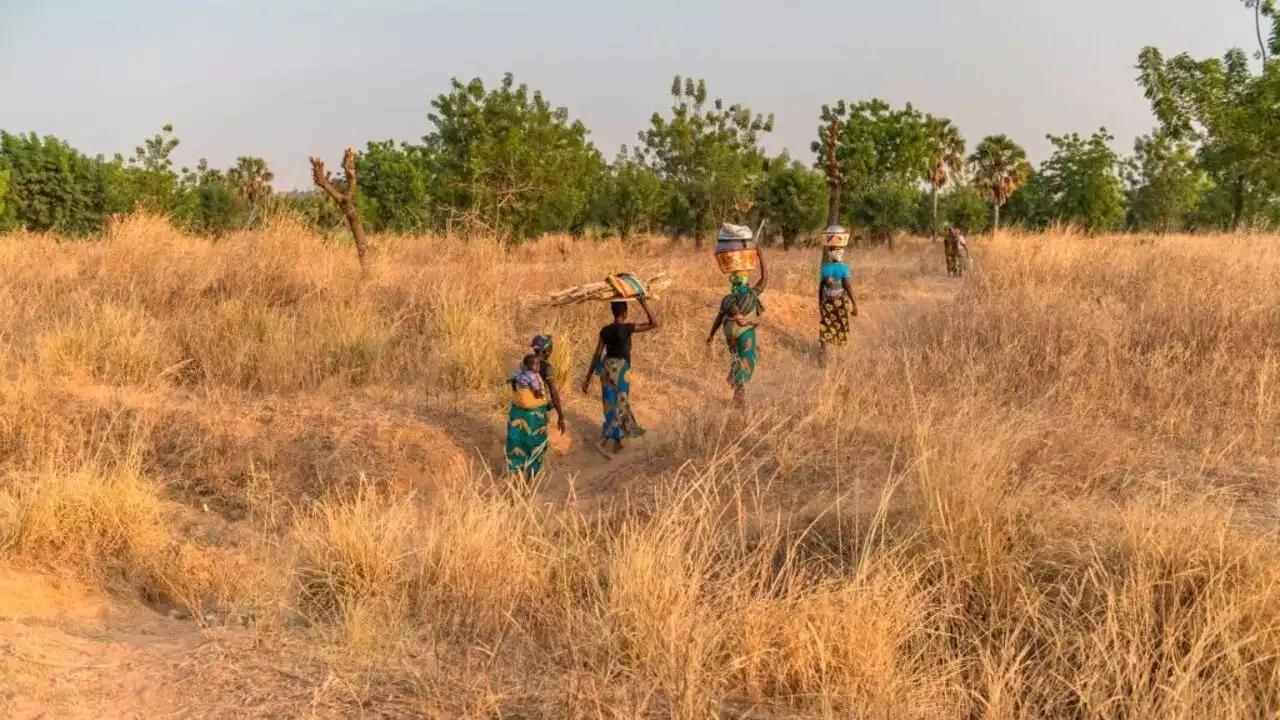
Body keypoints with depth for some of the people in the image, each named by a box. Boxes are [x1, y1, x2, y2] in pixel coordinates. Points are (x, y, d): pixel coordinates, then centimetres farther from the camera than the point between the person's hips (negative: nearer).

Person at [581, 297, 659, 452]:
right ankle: (604, 438, -1)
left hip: (607, 367, 6)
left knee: (611, 403, 17)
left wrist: (588, 379, 7)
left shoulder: (605, 330, 2)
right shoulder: (627, 328, -12)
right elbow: (654, 324, -8)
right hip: (620, 368, -6)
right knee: (619, 405, 6)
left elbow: (597, 356, 3)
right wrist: (644, 303, -7)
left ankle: (618, 441, 29)